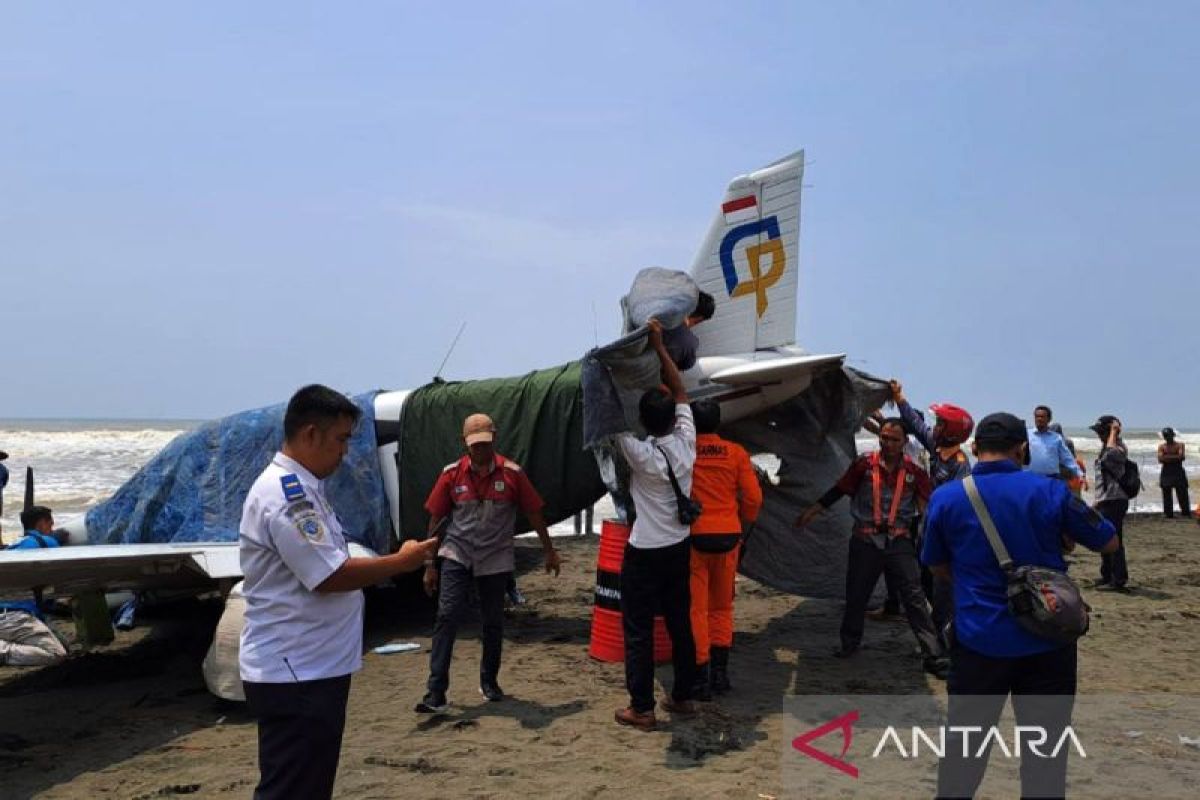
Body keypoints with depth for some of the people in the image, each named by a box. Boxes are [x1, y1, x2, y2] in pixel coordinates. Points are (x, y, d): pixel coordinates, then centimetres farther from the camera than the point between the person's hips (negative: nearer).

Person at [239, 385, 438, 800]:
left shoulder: (299, 488, 13)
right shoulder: (287, 495, -21)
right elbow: (331, 576, -22)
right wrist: (401, 561, -11)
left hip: (312, 668, 11)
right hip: (294, 674, -11)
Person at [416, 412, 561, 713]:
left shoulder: (512, 473, -7)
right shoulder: (452, 474, -5)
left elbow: (533, 513, 2)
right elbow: (436, 519, 2)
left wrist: (549, 550, 7)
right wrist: (430, 564, 2)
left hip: (496, 559, 0)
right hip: (457, 556, 0)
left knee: (494, 622, 9)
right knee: (447, 616, -11)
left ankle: (489, 681, 29)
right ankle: (436, 691, -10)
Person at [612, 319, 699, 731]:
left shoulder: (641, 454, -20)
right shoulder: (686, 443, -7)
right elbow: (680, 391, 3)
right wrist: (659, 346, 6)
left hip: (644, 553, -6)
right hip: (679, 549, 6)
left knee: (638, 630, 1)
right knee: (680, 624, 15)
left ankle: (642, 708, 4)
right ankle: (682, 696, 25)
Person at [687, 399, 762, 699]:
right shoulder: (736, 453, 0)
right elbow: (753, 497, 1)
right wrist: (743, 523, 17)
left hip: (694, 536, -2)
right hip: (728, 536, 3)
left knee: (696, 609, 4)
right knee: (721, 607, 17)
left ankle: (701, 679, 4)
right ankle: (720, 673, 19)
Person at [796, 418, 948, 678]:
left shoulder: (913, 471, -1)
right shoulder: (864, 464, -3)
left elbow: (929, 503, 6)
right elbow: (839, 490, 4)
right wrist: (813, 510, 6)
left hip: (899, 541, 0)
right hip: (865, 540, 1)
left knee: (914, 598, -4)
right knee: (856, 595, 13)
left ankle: (935, 656, -1)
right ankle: (849, 643, 36)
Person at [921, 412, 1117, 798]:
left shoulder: (945, 498, -5)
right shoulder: (1050, 492, -8)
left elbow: (937, 566, 9)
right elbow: (1109, 543, 5)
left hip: (978, 640, 1)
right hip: (1047, 643, 0)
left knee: (963, 739, 15)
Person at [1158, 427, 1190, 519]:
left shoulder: (1180, 445, 2)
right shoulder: (1162, 447, 5)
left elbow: (1182, 457, -13)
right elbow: (1160, 459, -9)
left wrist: (1167, 457, -12)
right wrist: (1175, 457, -11)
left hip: (1178, 472, -1)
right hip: (1166, 472, 1)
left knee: (1182, 493, -2)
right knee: (1167, 494, 0)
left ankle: (1186, 512, 4)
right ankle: (1169, 514, 5)